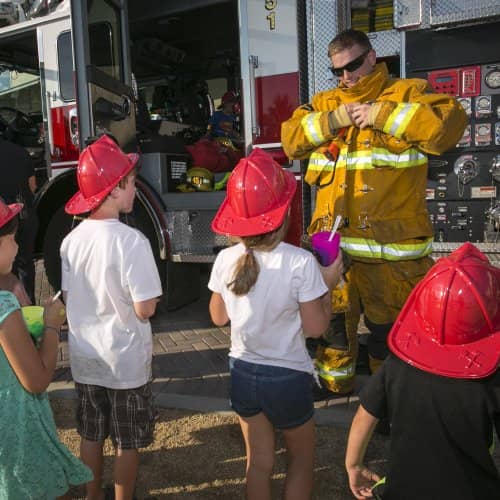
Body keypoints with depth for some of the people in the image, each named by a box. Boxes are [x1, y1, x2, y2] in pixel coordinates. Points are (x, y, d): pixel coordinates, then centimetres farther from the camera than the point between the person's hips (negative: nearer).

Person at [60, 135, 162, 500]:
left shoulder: (71, 240, -5)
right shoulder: (131, 240, -24)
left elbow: (68, 297, 4)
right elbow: (145, 309, -22)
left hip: (85, 359, 6)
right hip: (126, 361, -6)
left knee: (91, 436, 24)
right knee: (127, 443, 15)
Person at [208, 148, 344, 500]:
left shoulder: (226, 260, -11)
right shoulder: (300, 263, -23)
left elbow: (219, 317, 3)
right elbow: (315, 327, -15)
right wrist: (328, 285, -2)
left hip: (243, 372, 4)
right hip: (287, 377, -3)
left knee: (259, 462, 22)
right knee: (302, 460, 22)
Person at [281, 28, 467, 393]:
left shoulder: (407, 93, 3)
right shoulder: (324, 103, 17)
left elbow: (449, 123, -13)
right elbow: (290, 139, 8)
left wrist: (383, 114, -14)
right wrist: (331, 120, -6)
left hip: (390, 239, -3)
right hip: (333, 238, 4)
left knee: (387, 321, 8)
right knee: (335, 315, 17)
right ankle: (335, 379, 38)